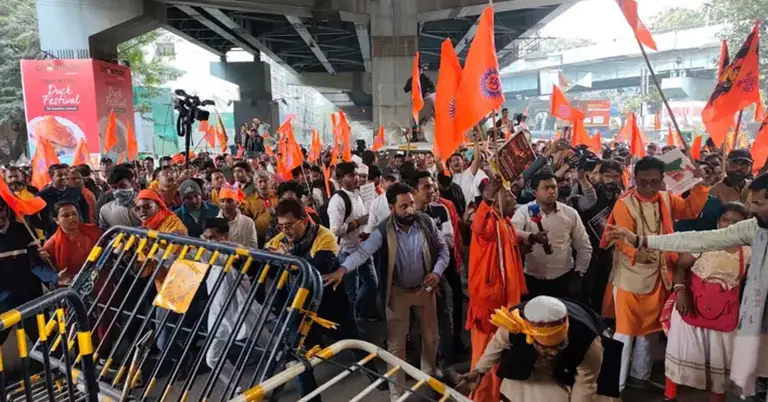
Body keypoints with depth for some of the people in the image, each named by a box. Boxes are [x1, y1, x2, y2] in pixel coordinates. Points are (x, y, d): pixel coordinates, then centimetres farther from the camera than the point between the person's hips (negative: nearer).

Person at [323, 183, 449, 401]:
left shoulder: (426, 222, -12)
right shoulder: (384, 231, -20)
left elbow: (443, 249, -3)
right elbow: (363, 252, -30)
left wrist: (437, 271, -19)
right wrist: (342, 269, -47)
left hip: (424, 288, 3)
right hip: (397, 292, -2)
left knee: (430, 337, 17)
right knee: (396, 343, 5)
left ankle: (429, 376, 44)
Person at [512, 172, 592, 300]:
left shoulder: (570, 213, 2)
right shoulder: (524, 211, -4)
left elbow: (584, 247, 9)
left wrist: (578, 274, 5)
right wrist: (530, 237, -42)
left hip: (564, 279, 2)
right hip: (532, 280, -1)